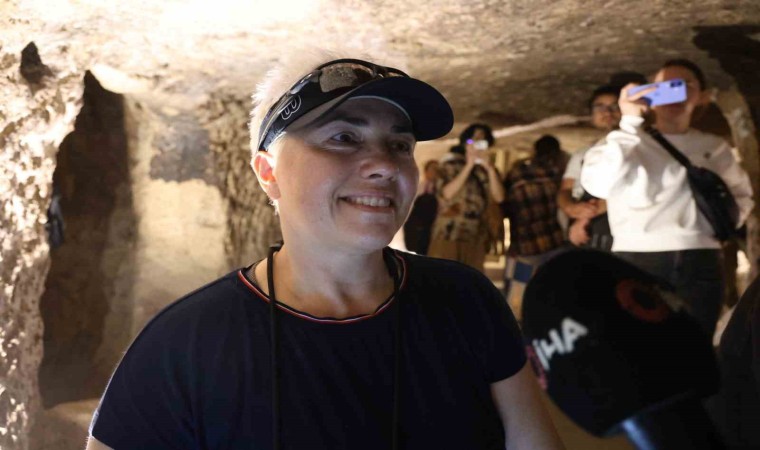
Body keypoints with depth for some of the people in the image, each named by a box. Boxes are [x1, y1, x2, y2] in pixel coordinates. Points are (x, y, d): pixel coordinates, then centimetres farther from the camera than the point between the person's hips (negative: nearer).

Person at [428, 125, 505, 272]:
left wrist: (490, 168, -13)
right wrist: (469, 165, -12)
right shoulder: (451, 164, 5)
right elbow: (447, 193, -12)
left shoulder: (487, 169, 12)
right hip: (449, 235, -3)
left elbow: (499, 197, -3)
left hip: (476, 238, 3)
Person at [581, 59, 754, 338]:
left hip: (699, 265, 3)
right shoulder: (629, 141, 5)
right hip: (636, 263, -3)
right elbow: (599, 184, -15)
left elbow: (741, 194, 32)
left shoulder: (714, 147, 16)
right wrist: (630, 123, -14)